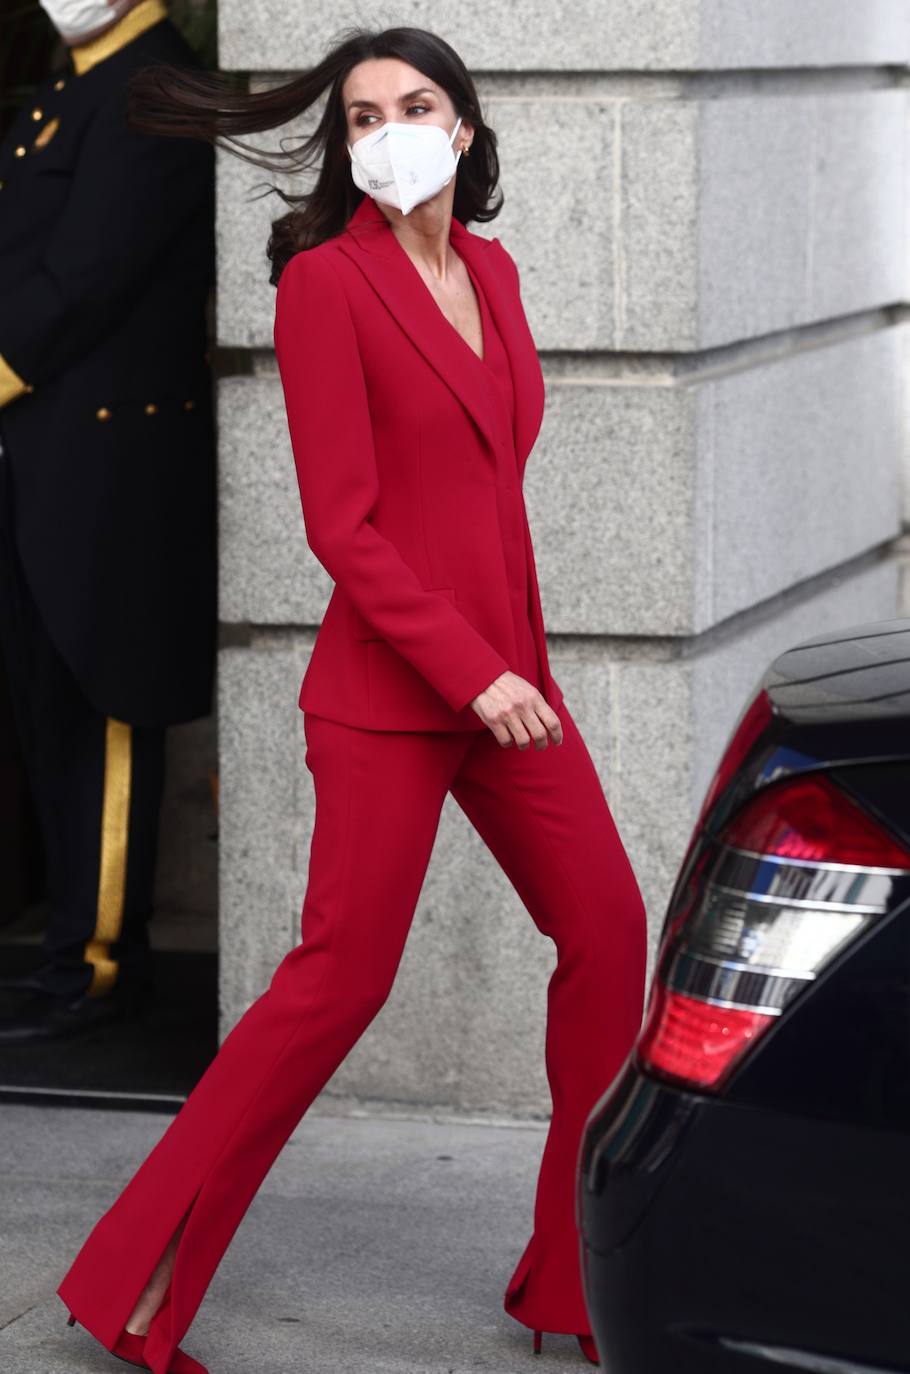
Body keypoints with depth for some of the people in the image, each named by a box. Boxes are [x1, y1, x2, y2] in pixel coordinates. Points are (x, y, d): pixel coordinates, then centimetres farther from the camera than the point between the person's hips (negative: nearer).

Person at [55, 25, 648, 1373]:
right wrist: (471, 673, -20)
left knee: (608, 932, 6)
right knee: (343, 976, -6)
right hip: (390, 692, -8)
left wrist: (512, 658, 15)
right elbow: (343, 526, -15)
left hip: (508, 672, 8)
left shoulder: (492, 273, 11)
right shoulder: (327, 284, -10)